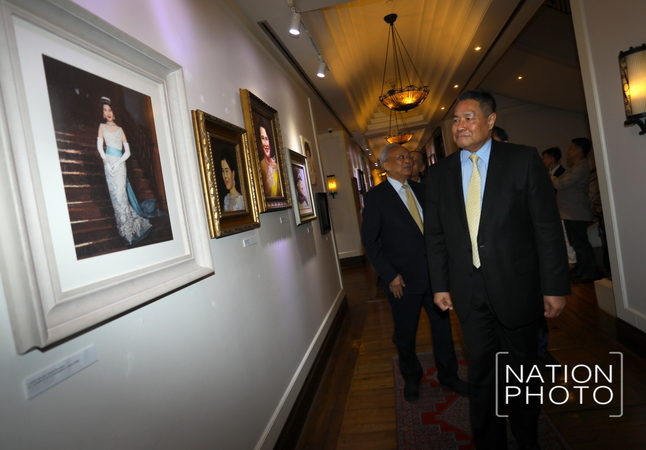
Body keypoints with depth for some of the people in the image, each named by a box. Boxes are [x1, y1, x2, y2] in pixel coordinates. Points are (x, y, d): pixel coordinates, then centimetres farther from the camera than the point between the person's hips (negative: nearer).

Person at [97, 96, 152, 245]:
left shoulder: (120, 129, 14)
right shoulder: (102, 126, 14)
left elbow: (127, 151, 6)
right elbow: (99, 146, 3)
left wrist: (118, 163, -10)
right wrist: (107, 163, -11)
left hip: (120, 163, -1)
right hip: (108, 163, 1)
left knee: (121, 195, -6)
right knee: (116, 195, -3)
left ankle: (127, 232, -1)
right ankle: (127, 232, -2)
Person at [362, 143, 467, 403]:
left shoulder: (421, 190, 7)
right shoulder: (375, 197, -8)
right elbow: (369, 241, -9)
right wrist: (389, 275, -13)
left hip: (434, 273, 4)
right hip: (403, 280, -4)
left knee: (442, 328, 16)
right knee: (406, 336, 14)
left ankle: (448, 376, 39)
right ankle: (411, 379, 40)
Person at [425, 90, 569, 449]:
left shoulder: (523, 159, -4)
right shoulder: (439, 173, 3)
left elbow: (548, 227, -6)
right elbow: (435, 235, 5)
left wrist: (555, 286, -7)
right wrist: (440, 284, 3)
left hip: (516, 286, -1)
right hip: (470, 291, 2)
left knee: (522, 369, 17)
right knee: (481, 371, 14)